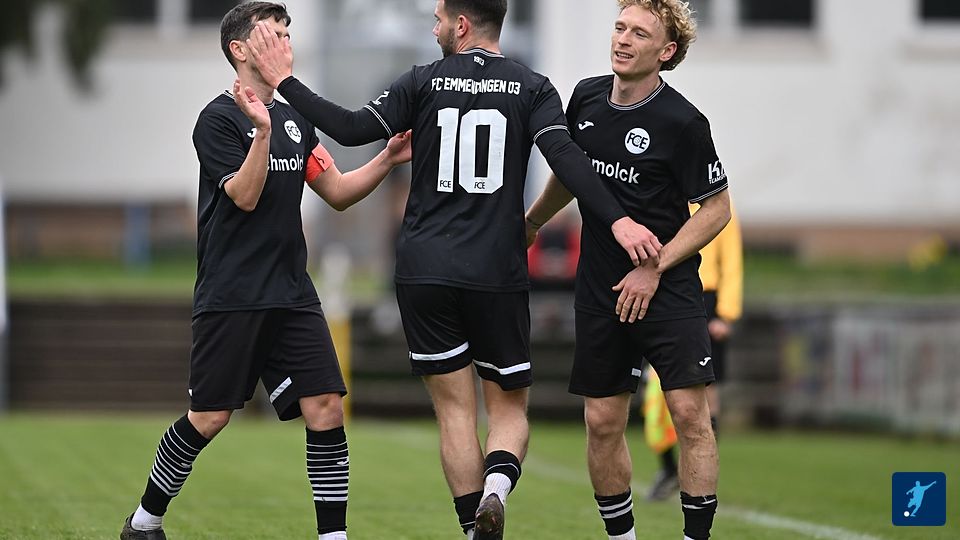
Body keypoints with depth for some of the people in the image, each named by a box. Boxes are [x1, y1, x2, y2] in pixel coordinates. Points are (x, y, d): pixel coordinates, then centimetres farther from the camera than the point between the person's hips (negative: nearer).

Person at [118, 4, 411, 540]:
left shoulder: (295, 119, 14)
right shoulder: (220, 119, -6)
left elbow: (338, 192, 16)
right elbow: (245, 196, -15)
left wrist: (387, 160, 1)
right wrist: (262, 130, -27)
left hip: (292, 295, 6)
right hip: (231, 296, -6)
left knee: (326, 410, -6)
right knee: (209, 419, -1)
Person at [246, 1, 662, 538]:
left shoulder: (424, 81, 0)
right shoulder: (532, 88, 1)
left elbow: (353, 129, -3)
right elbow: (566, 157, -13)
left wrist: (287, 82, 8)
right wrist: (617, 220, -20)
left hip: (423, 272, 0)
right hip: (498, 274, 0)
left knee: (455, 409, 7)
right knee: (510, 407, 10)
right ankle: (497, 484, -21)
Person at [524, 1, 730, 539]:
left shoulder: (683, 122, -14)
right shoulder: (586, 97, 2)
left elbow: (716, 209, -9)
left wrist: (655, 267, -14)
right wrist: (531, 223, 31)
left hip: (667, 289, -5)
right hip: (599, 289, 5)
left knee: (690, 412, -14)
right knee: (603, 422, 5)